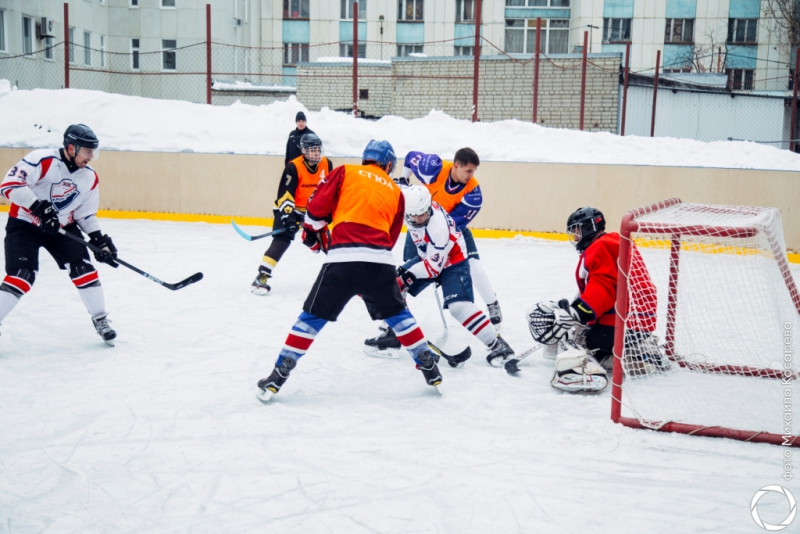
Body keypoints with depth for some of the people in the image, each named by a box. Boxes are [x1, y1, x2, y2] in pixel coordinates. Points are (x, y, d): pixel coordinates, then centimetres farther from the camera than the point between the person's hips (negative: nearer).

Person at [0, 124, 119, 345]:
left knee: (83, 268, -6)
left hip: (62, 226, 5)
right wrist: (39, 207, -35)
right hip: (24, 224, -5)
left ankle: (100, 319, 8)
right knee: (22, 276, -17)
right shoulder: (42, 160, -23)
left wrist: (98, 238, -4)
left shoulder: (90, 178, -2)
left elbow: (86, 214, 8)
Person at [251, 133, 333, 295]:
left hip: (313, 210, 6)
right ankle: (261, 278, -23)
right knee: (281, 240, -20)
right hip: (288, 208, -5)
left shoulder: (327, 164, -6)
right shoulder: (293, 167, -23)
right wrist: (288, 215, -30)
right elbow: (285, 194, -24)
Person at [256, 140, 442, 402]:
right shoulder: (395, 191, 24)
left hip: (343, 258, -2)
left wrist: (312, 232, 24)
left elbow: (318, 206, 7)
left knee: (312, 317, 8)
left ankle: (278, 376, 7)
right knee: (397, 314, 23)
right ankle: (429, 367, 27)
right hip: (380, 260, 2)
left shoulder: (345, 172, 15)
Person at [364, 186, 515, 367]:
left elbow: (435, 264, -31)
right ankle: (392, 333, 18)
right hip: (427, 256, 8)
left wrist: (409, 275, -35)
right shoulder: (412, 205, -17)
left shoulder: (438, 225, -36)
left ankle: (498, 345, -17)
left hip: (452, 261, -8)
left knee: (459, 306, -24)